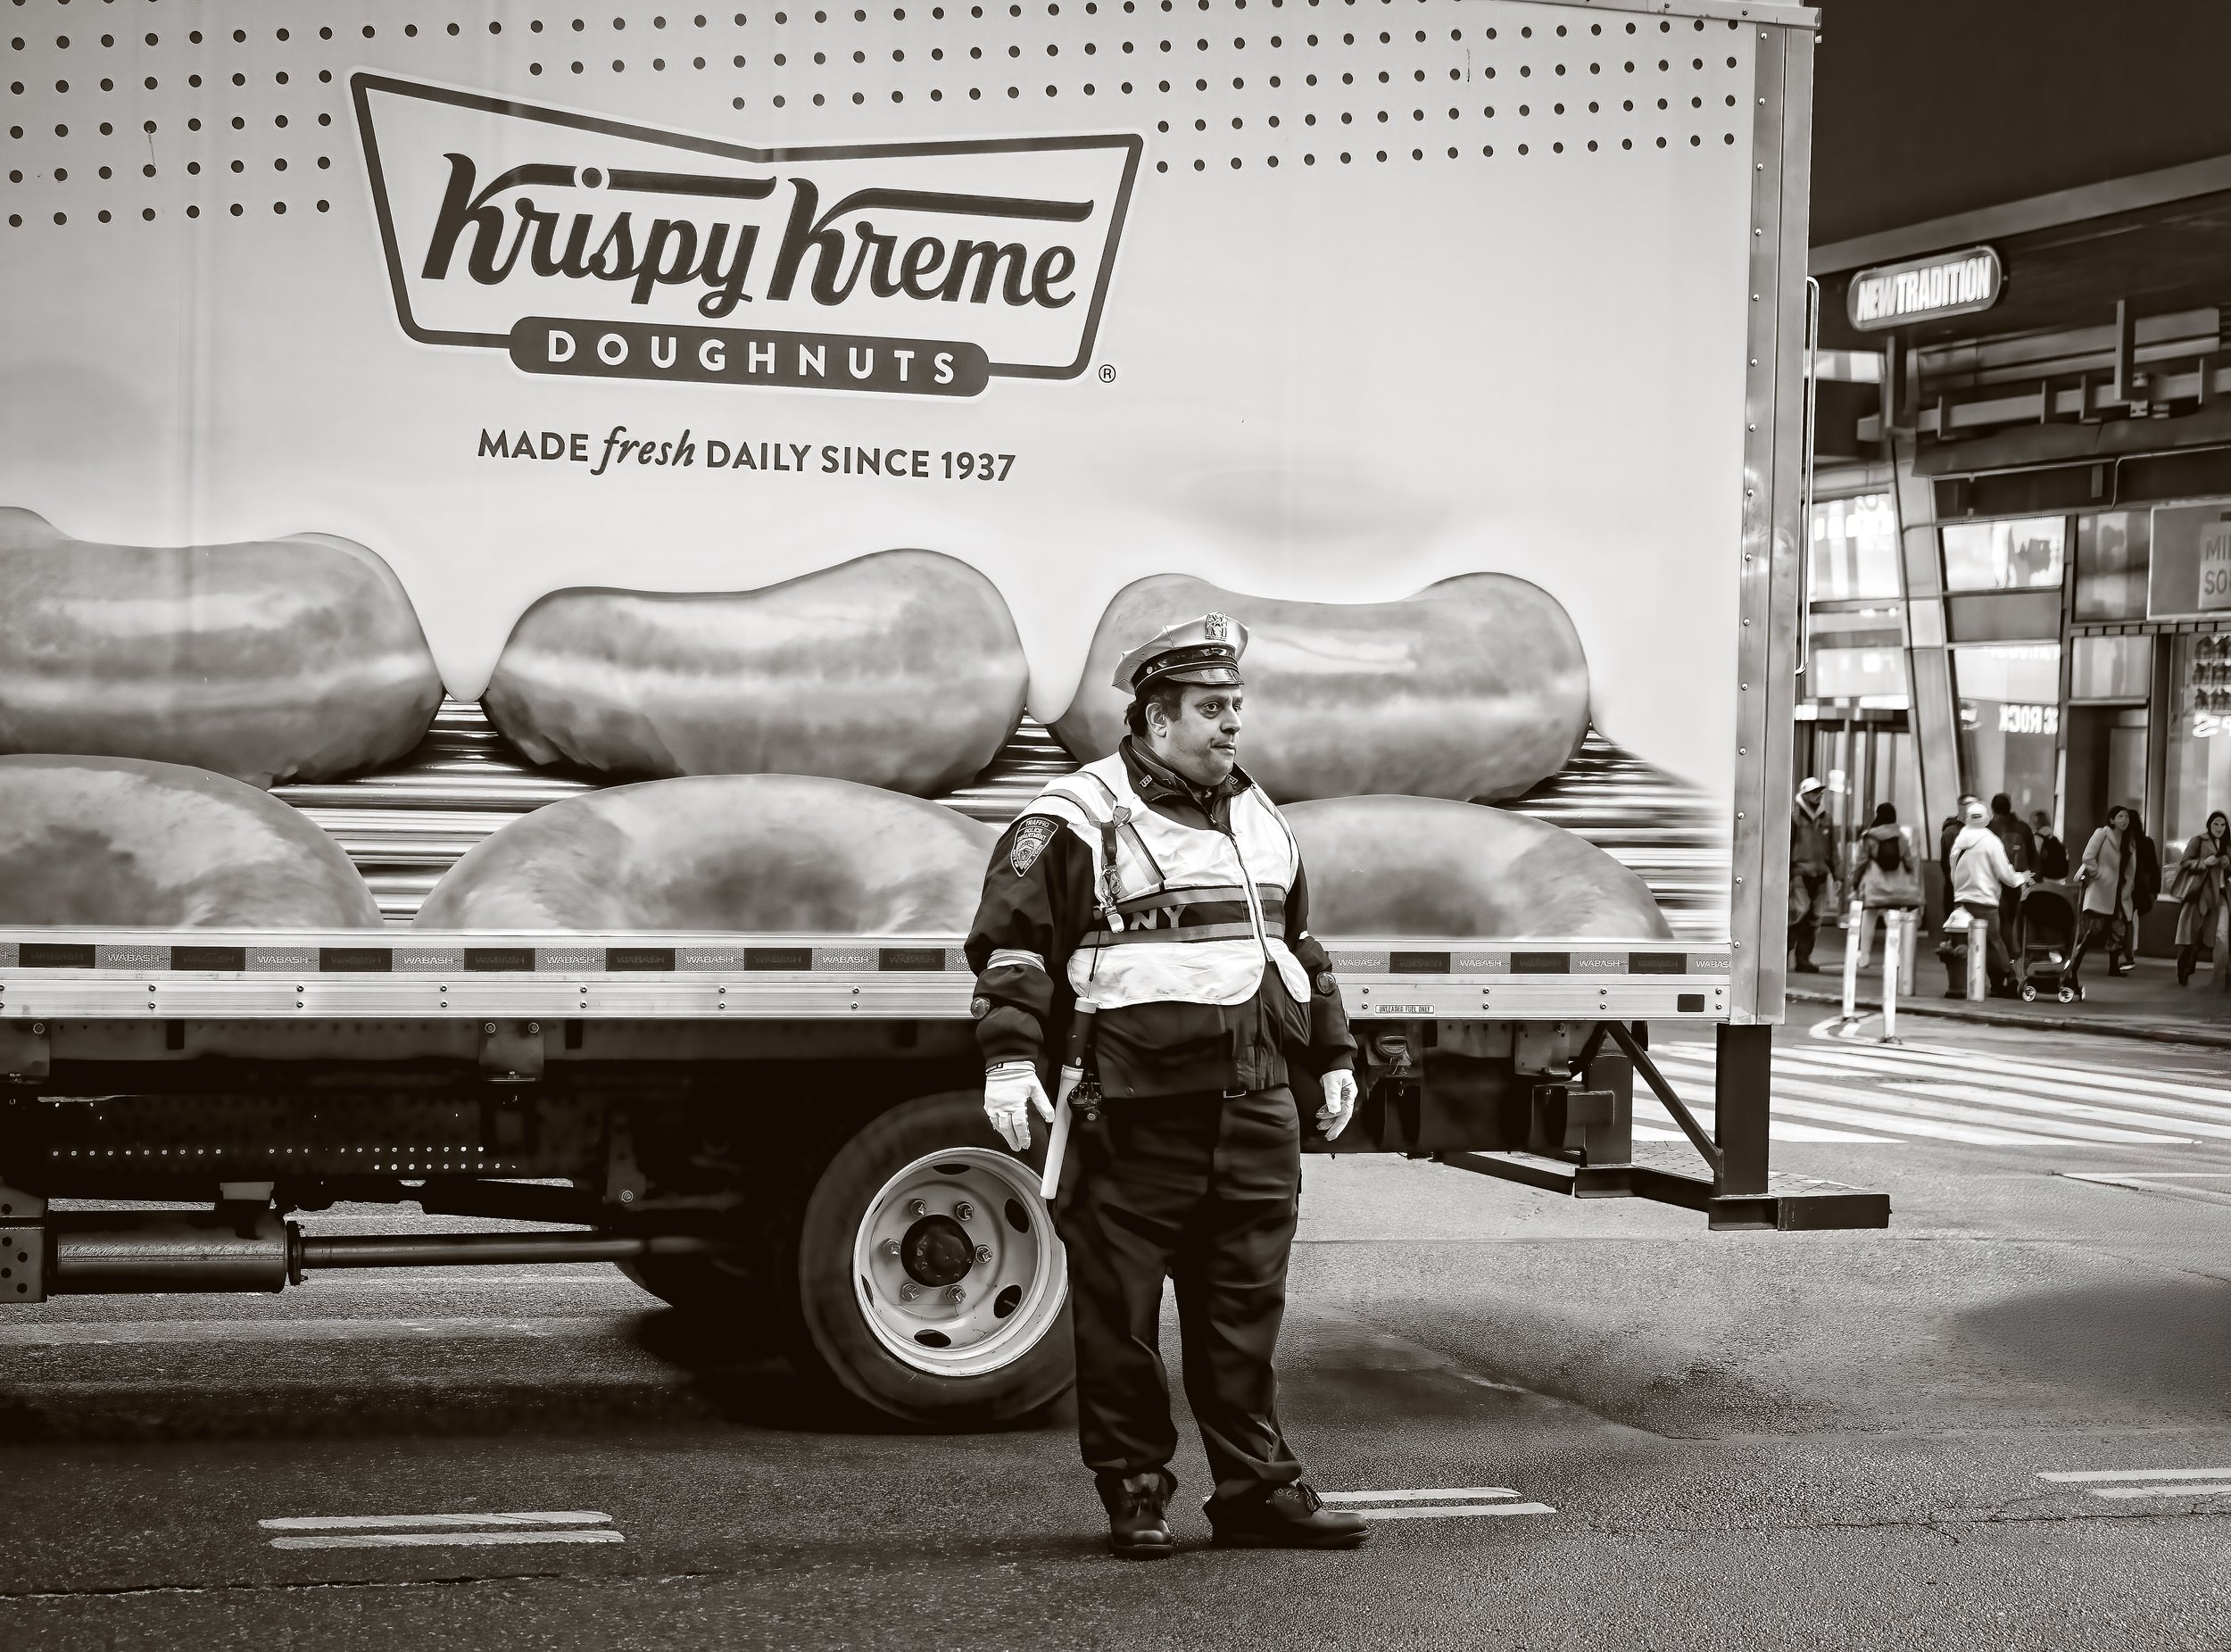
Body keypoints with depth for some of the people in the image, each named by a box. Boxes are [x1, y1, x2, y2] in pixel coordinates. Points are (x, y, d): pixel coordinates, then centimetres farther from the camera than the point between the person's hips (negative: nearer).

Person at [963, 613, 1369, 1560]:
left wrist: (1333, 1055, 28)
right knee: (1122, 1307, 0)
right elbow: (1012, 938, -6)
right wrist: (1010, 1057, -16)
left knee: (1245, 1306, 8)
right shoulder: (1080, 818, -3)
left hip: (1256, 1106, 6)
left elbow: (1297, 944, 30)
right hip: (1137, 1113, -6)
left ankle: (1257, 1489, 15)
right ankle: (1134, 1490, 11)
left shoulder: (1259, 819, 19)